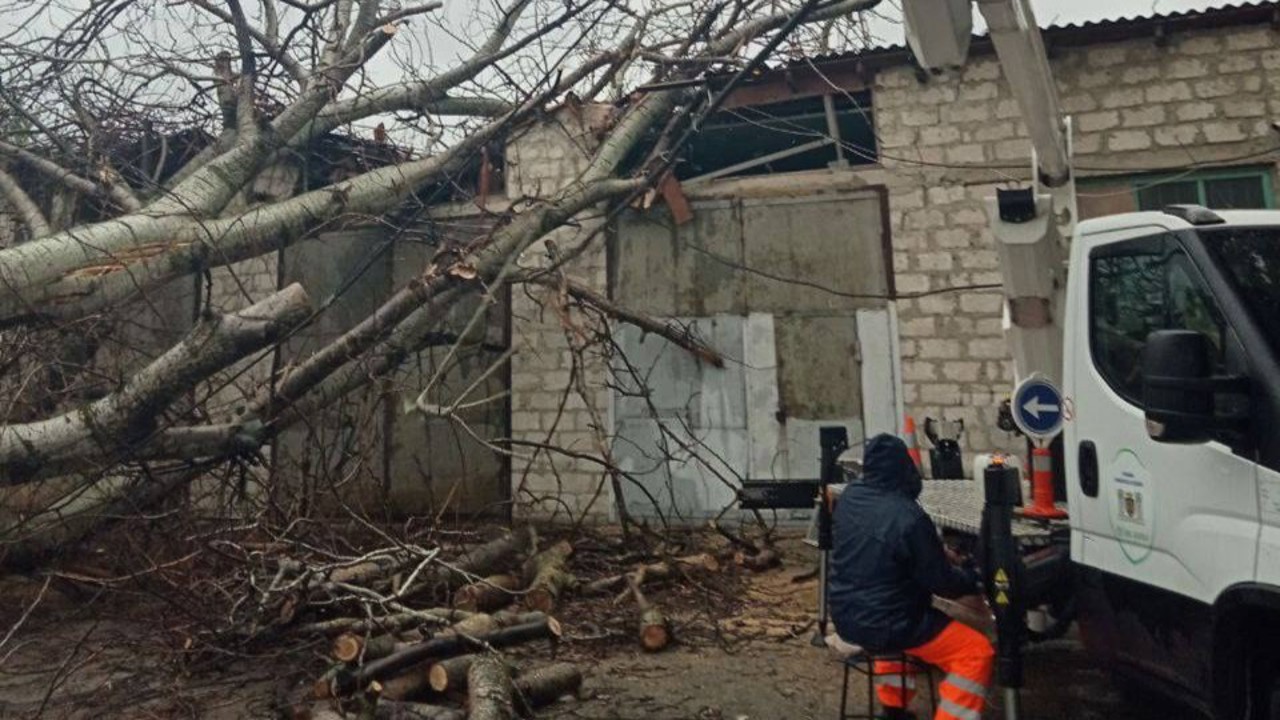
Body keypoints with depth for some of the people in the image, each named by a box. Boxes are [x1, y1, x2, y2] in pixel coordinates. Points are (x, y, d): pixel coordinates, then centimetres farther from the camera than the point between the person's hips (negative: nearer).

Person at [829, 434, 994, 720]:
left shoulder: (848, 498, -1)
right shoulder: (909, 517, -24)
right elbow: (942, 583, -13)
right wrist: (971, 578, 7)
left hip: (847, 616, 8)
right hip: (884, 625, -8)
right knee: (977, 651, 2)